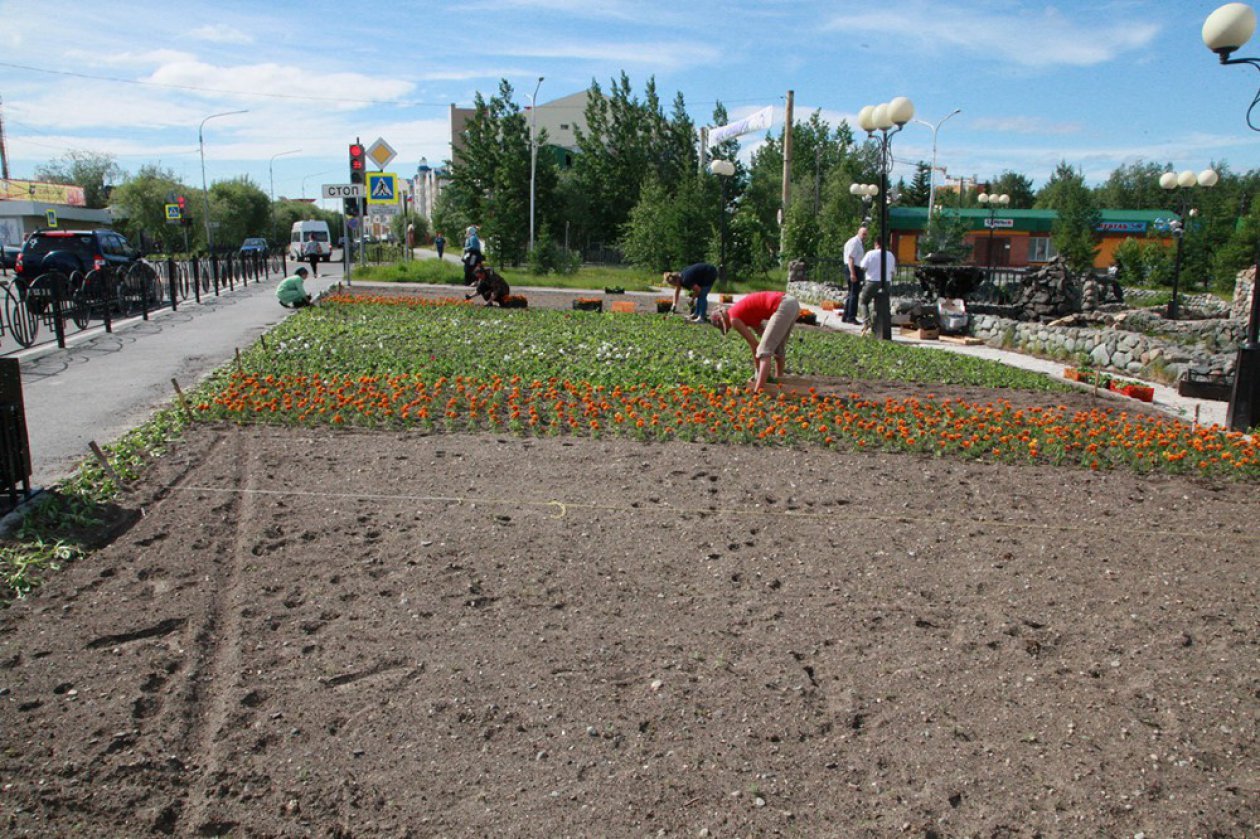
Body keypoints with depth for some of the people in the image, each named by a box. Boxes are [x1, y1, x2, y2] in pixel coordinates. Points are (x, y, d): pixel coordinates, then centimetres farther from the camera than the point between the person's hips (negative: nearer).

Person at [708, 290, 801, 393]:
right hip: (792, 302, 10)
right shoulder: (741, 310, 24)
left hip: (783, 307, -10)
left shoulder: (734, 318, -1)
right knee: (778, 347, 24)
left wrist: (758, 372, 12)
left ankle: (757, 391, -17)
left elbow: (754, 344, 1)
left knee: (765, 350, -9)